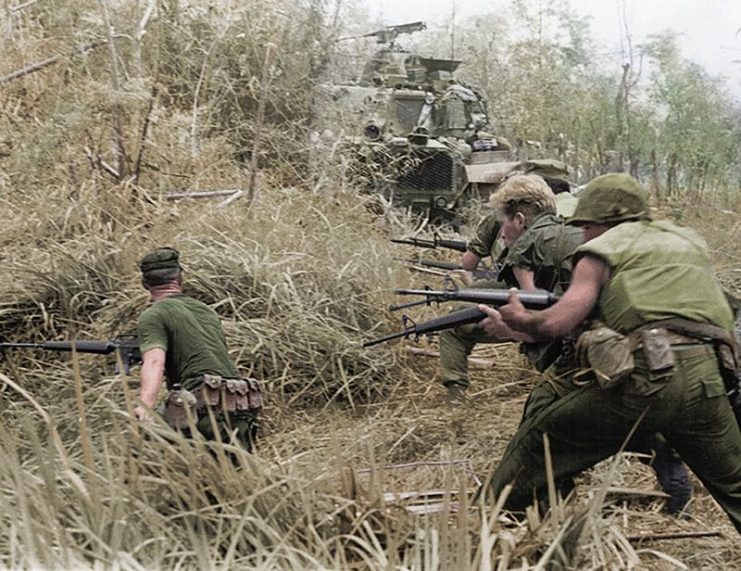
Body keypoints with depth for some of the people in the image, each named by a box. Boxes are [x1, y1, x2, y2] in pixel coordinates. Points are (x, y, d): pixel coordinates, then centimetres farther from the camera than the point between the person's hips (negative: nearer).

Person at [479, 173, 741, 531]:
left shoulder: (603, 250, 9)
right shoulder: (689, 242, 26)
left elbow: (555, 324, -2)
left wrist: (518, 319, 19)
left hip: (642, 377, -4)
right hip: (706, 380, 5)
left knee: (537, 444, 12)